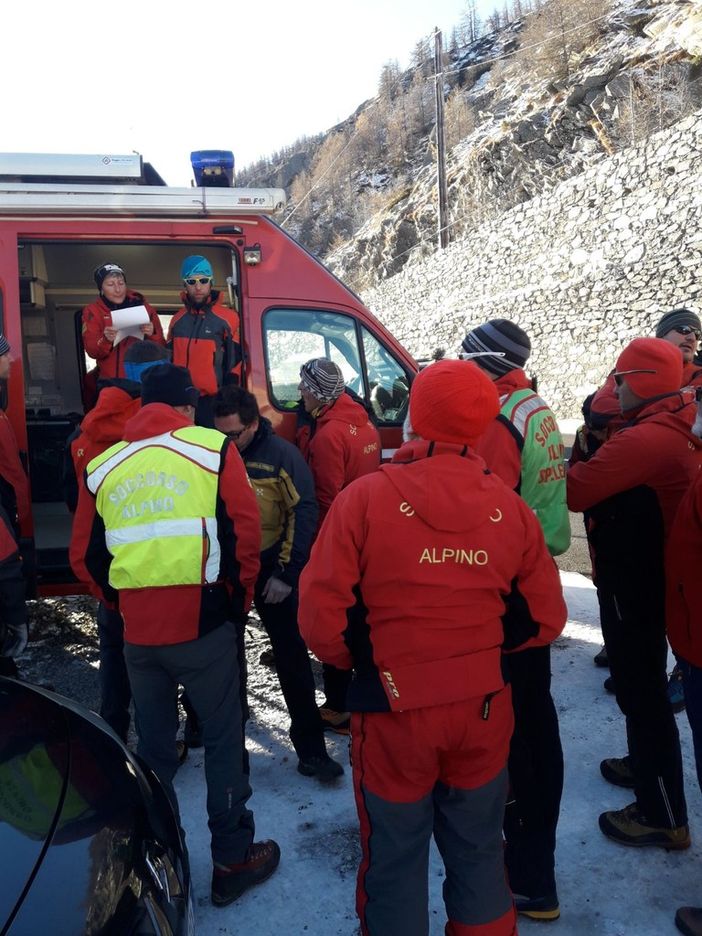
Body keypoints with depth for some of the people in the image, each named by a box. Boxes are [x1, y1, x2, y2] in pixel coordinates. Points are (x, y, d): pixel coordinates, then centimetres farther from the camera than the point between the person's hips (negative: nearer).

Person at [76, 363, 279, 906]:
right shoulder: (212, 449, -4)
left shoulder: (103, 468, 7)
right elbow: (244, 533, -6)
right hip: (204, 625, -4)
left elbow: (92, 557, 11)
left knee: (154, 747, 19)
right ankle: (233, 859, 23)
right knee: (224, 740, 12)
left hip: (137, 632, 4)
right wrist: (239, 601, 6)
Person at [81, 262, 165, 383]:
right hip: (111, 382, 0)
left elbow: (161, 347, 0)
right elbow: (92, 350, -8)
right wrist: (105, 340, -28)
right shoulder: (93, 311, 2)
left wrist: (152, 334, -21)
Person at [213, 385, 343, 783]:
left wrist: (287, 573, -14)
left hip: (271, 569, -3)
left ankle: (311, 748, 12)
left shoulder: (281, 455, -12)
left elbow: (304, 512, -11)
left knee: (292, 657, 1)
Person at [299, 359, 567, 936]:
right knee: (478, 852, 25)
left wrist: (367, 663, 2)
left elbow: (322, 620, -17)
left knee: (394, 862, 19)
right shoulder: (509, 506, -6)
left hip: (395, 711, -3)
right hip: (485, 709, 3)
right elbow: (545, 619, 1)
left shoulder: (365, 497, -16)